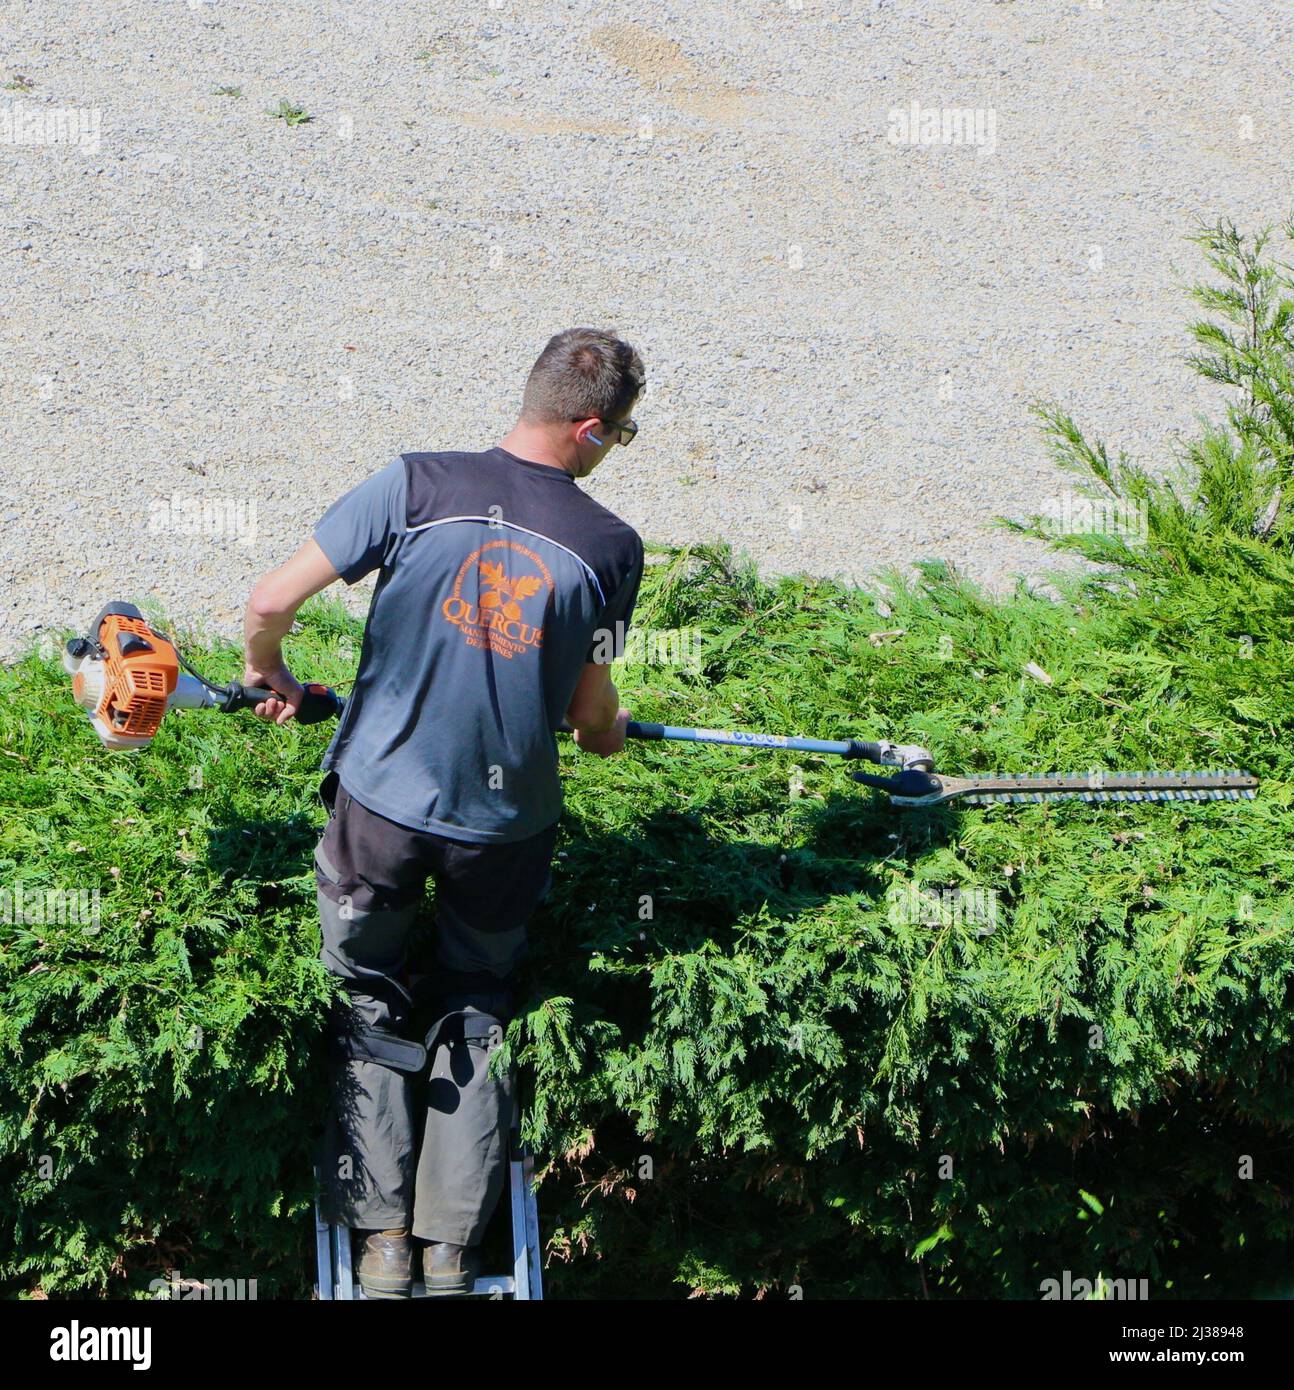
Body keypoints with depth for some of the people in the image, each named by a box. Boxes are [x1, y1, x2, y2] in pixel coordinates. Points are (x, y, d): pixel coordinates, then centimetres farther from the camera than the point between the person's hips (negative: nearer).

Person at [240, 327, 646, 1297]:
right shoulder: (611, 545, -8)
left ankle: (382, 1243, 19)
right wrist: (608, 734, 27)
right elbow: (593, 710, 2)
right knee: (476, 1018, 21)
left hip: (381, 799, -1)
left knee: (371, 1012, 19)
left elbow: (273, 600, -10)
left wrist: (267, 675, 12)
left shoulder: (417, 485, -12)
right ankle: (454, 1252, 21)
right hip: (508, 822, 1)